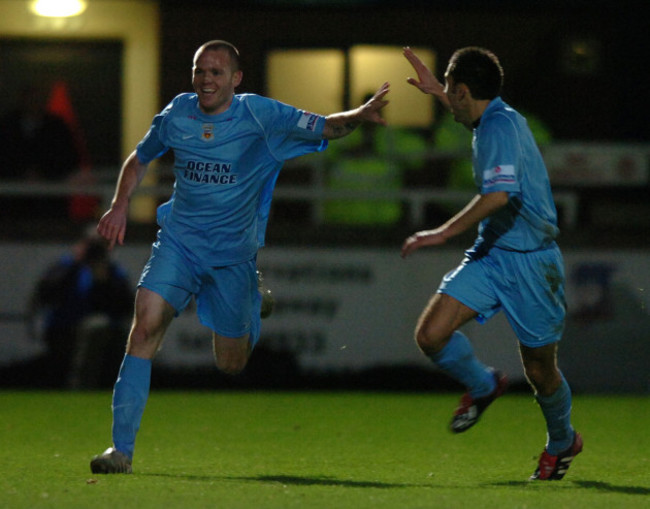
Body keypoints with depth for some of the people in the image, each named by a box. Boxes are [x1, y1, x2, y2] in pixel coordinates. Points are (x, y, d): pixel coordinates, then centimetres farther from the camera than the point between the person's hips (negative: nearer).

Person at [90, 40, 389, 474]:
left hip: (234, 255, -1)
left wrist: (360, 115, -35)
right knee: (146, 324, -21)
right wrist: (120, 206, 3)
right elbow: (140, 159, 18)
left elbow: (324, 128, -15)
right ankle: (122, 448, -19)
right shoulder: (177, 113, 0)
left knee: (232, 365, 3)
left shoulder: (259, 114, -9)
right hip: (179, 243, 1)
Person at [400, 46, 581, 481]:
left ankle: (563, 441, 33)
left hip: (529, 261, -8)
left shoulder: (501, 127, -19)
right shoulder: (494, 120, 9)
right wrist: (434, 89, 42)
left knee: (540, 371, 6)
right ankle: (483, 386, 19)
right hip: (491, 254, 8)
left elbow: (498, 195, -31)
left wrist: (444, 233, -27)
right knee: (431, 334, -9)